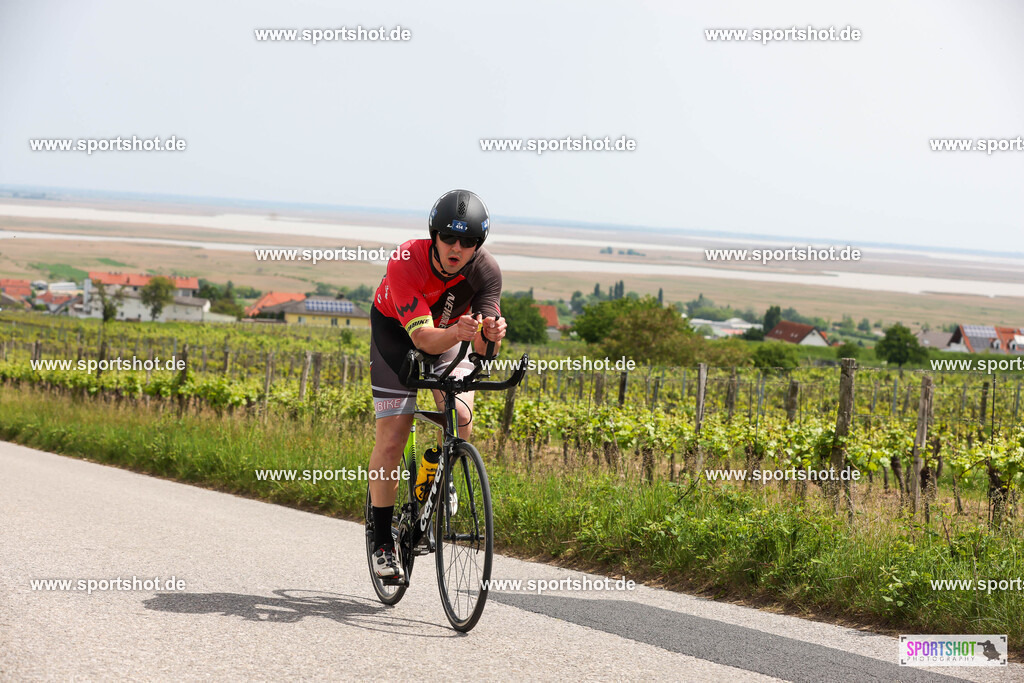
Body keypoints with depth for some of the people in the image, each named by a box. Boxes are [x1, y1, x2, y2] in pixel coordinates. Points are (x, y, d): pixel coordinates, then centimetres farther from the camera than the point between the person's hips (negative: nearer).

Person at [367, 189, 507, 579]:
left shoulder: (486, 271, -27)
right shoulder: (407, 263, -35)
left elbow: (482, 347, -32)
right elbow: (424, 338, -42)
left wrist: (490, 334, -55)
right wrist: (456, 333, -62)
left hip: (451, 331, 2)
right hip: (397, 331, -2)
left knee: (460, 415, -22)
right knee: (392, 437, -10)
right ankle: (382, 543, 1)